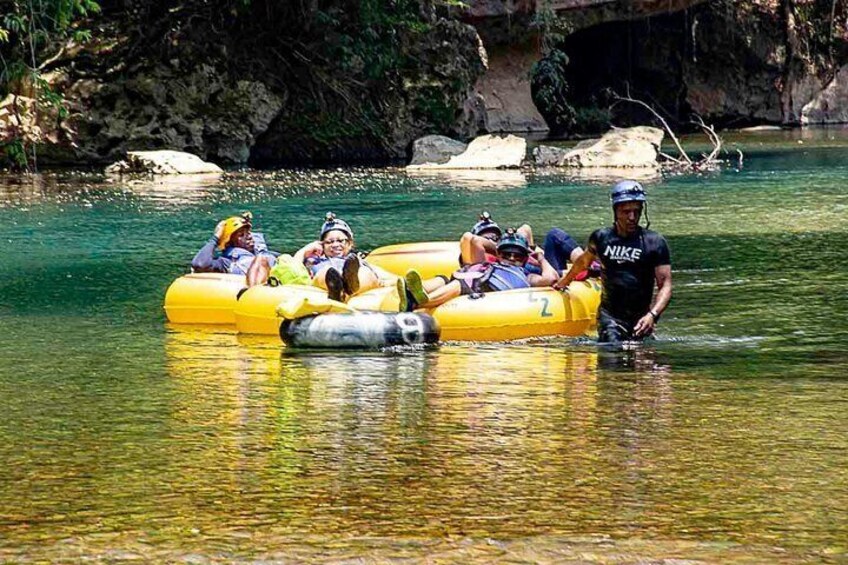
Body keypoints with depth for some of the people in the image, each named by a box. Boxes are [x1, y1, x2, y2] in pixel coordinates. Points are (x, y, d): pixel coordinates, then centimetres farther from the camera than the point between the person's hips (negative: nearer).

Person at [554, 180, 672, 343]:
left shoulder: (654, 242, -2)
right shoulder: (601, 237, 5)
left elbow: (665, 285, -7)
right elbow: (584, 261, 27)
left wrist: (652, 315, -23)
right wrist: (564, 281, 44)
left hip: (640, 318, 1)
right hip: (609, 316, 0)